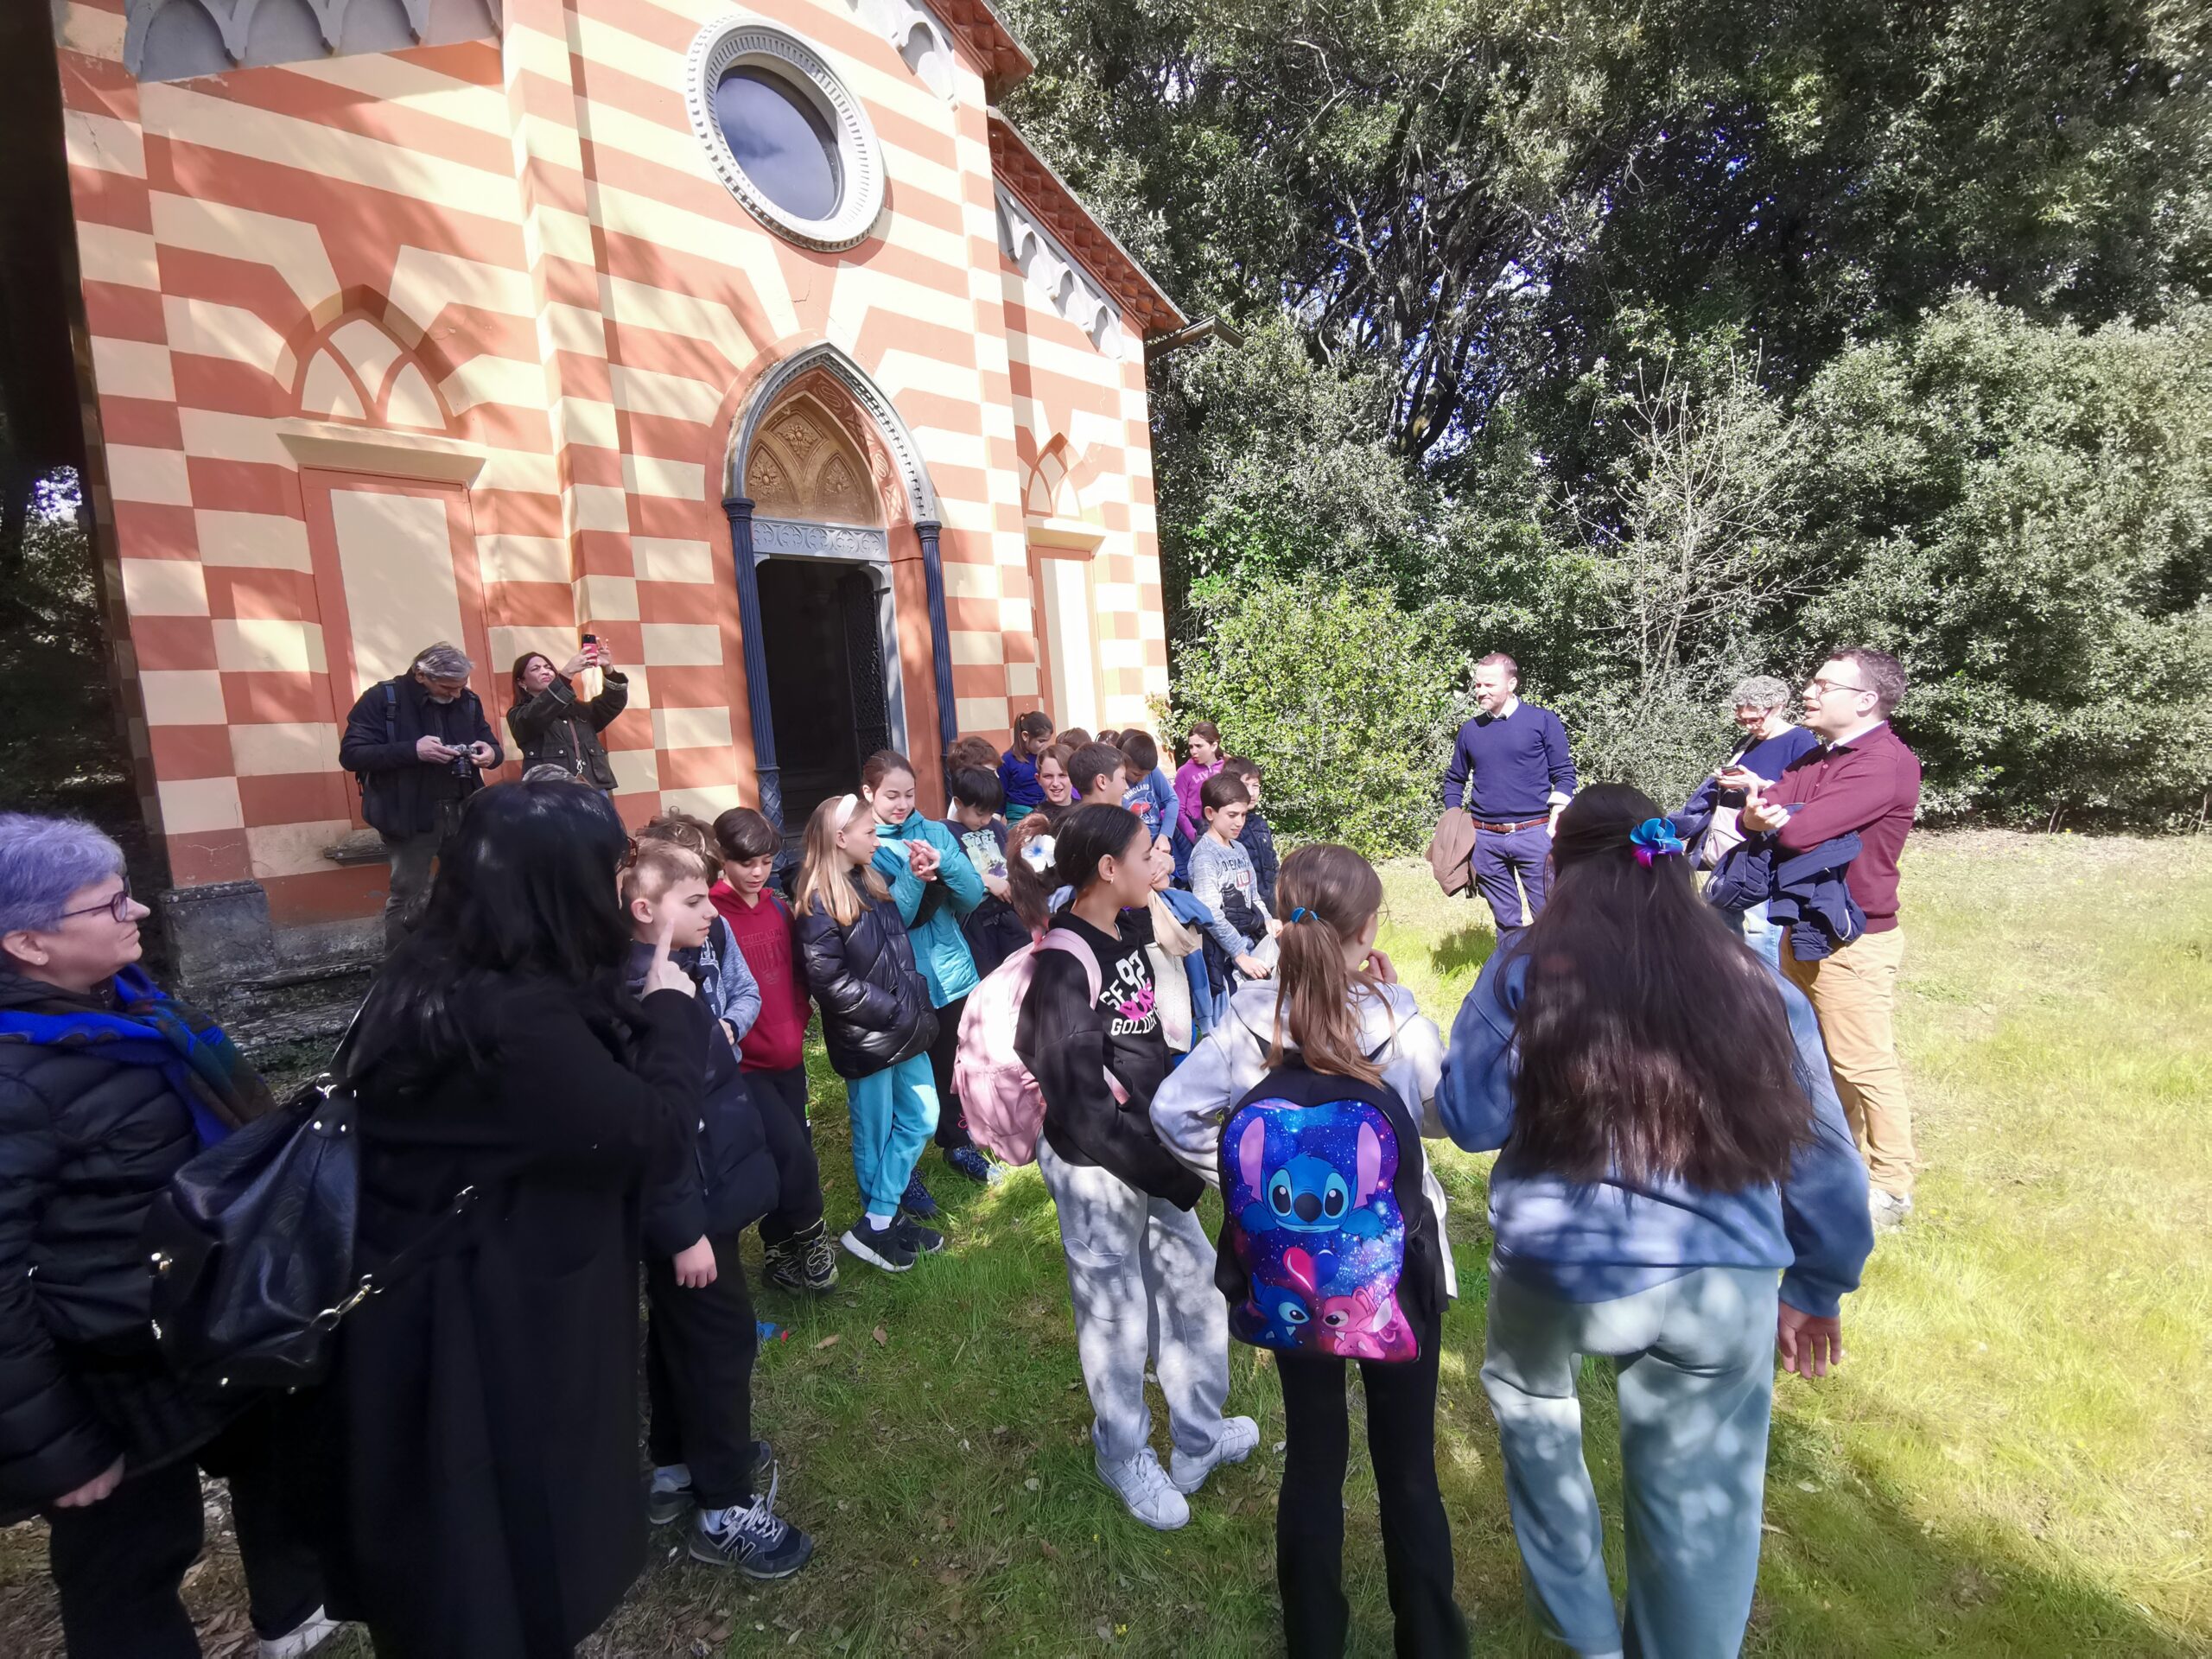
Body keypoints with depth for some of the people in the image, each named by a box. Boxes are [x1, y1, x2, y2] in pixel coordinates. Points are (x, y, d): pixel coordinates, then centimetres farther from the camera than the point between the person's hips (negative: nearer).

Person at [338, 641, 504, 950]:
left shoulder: (467, 701, 4)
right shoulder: (382, 698, -9)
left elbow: (493, 745, 13)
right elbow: (351, 753, -14)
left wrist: (492, 753, -13)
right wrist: (412, 750, -28)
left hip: (463, 814, 4)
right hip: (410, 817, -4)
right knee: (407, 897, 5)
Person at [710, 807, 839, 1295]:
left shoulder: (778, 907, 7)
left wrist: (798, 1022, 9)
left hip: (789, 1056, 6)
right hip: (745, 1064, -6)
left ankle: (779, 1253, 31)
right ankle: (810, 1237, 17)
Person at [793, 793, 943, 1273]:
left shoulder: (870, 884, 8)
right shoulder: (819, 905, -16)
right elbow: (831, 983, -21)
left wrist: (920, 1008, 4)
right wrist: (899, 1014, -18)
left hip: (905, 1029, 8)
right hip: (865, 1038, -8)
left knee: (921, 1119, 13)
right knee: (875, 1133, 8)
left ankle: (882, 1220, 25)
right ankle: (876, 1227, 27)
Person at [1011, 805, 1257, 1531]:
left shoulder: (1126, 942, 3)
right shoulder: (1066, 963, -23)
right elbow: (1078, 1095, -24)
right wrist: (1164, 1172, -20)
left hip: (1149, 1150, 8)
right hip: (1095, 1166, -8)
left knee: (1197, 1286, 19)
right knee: (1117, 1315, 12)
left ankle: (1199, 1434, 43)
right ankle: (1126, 1457, 39)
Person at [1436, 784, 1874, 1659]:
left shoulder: (1526, 972, -6)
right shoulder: (1757, 983, 4)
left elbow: (1470, 1120, -5)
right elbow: (1822, 1156, 10)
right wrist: (1817, 1289, 23)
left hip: (1555, 1270, -1)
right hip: (1725, 1285, 2)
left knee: (1528, 1400, 30)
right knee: (1698, 1509, 19)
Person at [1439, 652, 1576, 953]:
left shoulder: (1543, 721, 0)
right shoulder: (1470, 730, 9)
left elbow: (1564, 776, 0)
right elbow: (1454, 781, 18)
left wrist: (1552, 828, -8)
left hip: (1533, 833, -3)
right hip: (1485, 839, 3)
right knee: (1506, 920, 12)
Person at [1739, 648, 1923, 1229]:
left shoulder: (1885, 762, -20)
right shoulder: (1819, 757, 11)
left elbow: (1800, 831, -30)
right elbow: (1761, 815, 1)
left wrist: (1776, 811, -7)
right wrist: (1758, 812, -23)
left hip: (1853, 941, -10)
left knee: (1865, 1066, 1)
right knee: (1814, 1055, 21)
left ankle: (1891, 1187, 16)